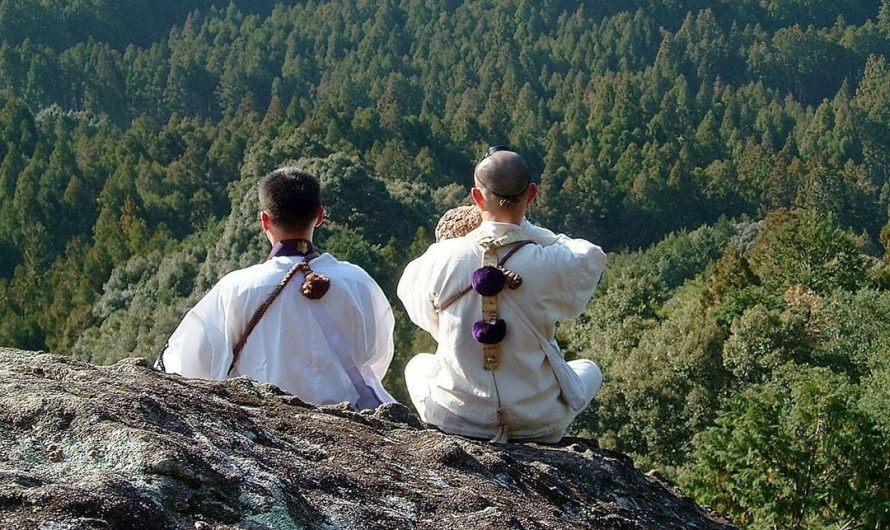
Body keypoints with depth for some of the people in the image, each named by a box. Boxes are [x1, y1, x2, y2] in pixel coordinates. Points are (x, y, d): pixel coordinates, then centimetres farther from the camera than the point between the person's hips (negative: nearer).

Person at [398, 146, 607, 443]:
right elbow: (592, 257, 4)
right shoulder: (553, 262, -20)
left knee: (418, 365, 34)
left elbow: (410, 290, 6)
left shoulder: (442, 258, -16)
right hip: (537, 423, -1)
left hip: (454, 416, 1)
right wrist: (528, 229, 9)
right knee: (589, 370, 31)